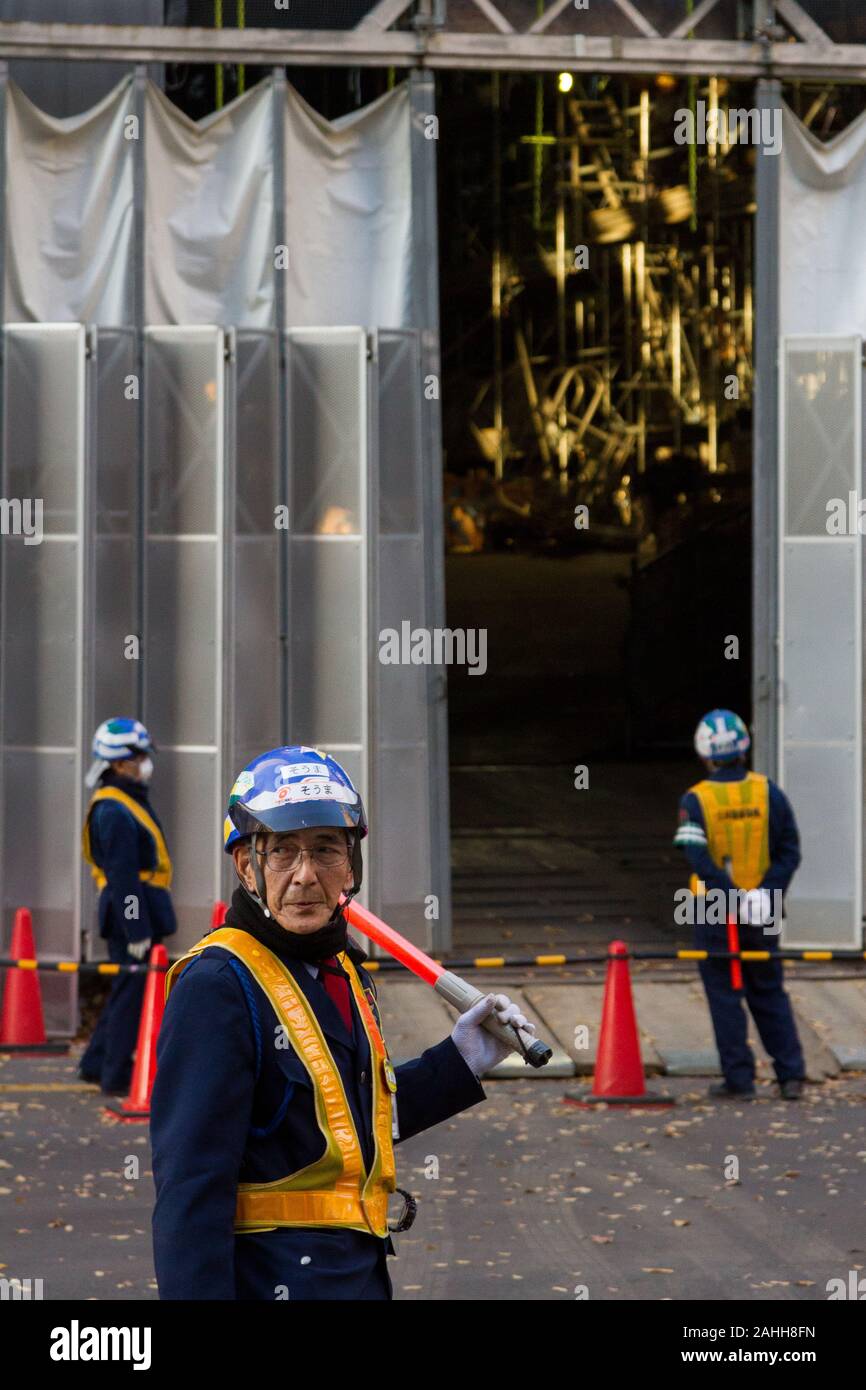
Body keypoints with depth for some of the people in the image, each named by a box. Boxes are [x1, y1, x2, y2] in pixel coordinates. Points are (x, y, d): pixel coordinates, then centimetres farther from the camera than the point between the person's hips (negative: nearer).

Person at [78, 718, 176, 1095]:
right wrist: (137, 931, -22)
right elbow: (122, 876, -21)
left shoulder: (129, 802, 17)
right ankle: (116, 1077, 0)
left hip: (137, 911, 11)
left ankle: (96, 1064, 25)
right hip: (132, 912, -11)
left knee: (126, 991, 17)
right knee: (131, 993, -5)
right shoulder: (115, 812, -17)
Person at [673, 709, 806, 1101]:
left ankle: (739, 1079, 6)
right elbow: (789, 852, -5)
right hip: (763, 919, 3)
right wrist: (765, 894, -10)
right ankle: (792, 1076, 11)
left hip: (715, 916, -3)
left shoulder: (695, 800, -10)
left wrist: (733, 897, -21)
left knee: (725, 997, 6)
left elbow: (698, 858, -21)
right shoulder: (768, 792, -2)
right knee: (770, 994, 14)